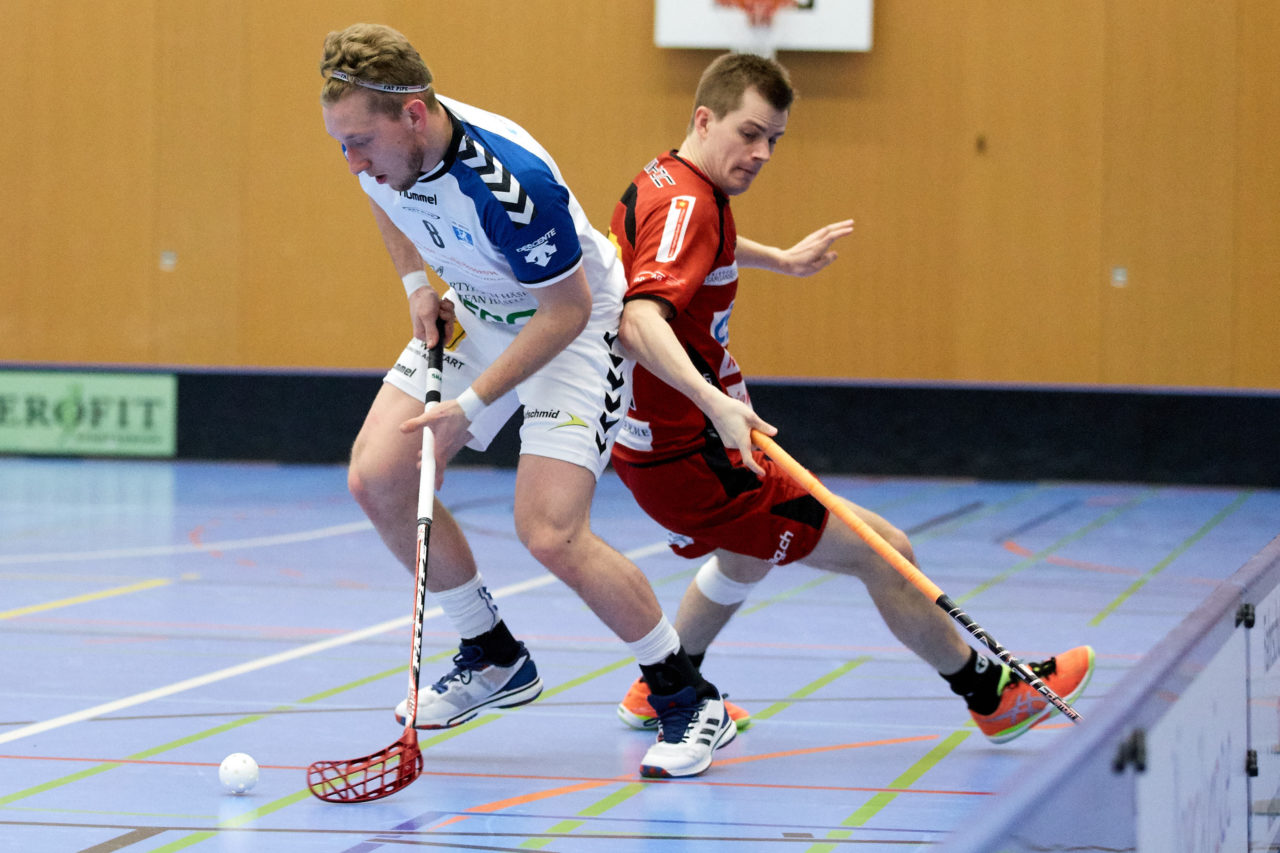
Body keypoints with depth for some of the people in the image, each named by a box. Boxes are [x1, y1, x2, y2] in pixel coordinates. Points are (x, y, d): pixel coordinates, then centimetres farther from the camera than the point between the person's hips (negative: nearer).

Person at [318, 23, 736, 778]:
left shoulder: (511, 181, -37)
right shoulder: (382, 150, -15)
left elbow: (566, 311, -26)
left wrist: (472, 404, -26)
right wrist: (417, 284, 0)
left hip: (574, 327, -8)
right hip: (475, 314, 8)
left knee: (551, 534, -19)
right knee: (378, 479, -2)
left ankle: (692, 701, -1)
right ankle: (494, 658, 18)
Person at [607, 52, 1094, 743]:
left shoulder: (659, 182, 8)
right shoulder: (686, 204, -22)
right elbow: (639, 323, -38)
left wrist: (779, 259, 42)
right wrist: (716, 402, -50)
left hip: (645, 442, 11)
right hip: (693, 458, -11)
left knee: (750, 554, 39)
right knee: (885, 553, -3)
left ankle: (662, 691, 51)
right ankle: (992, 693, 12)